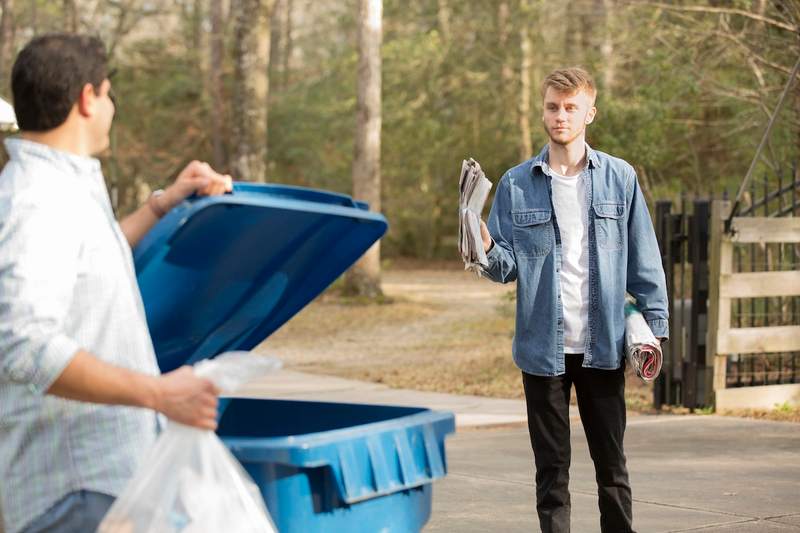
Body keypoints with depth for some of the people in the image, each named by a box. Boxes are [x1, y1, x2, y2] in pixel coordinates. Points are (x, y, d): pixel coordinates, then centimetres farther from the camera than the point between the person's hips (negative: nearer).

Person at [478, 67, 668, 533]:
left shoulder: (620, 178, 3)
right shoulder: (517, 184, 3)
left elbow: (644, 261, 4)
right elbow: (507, 268, 2)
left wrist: (654, 328, -1)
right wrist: (487, 248, -19)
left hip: (604, 347, 0)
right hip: (543, 349, 0)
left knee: (612, 467, 8)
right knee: (552, 469, 7)